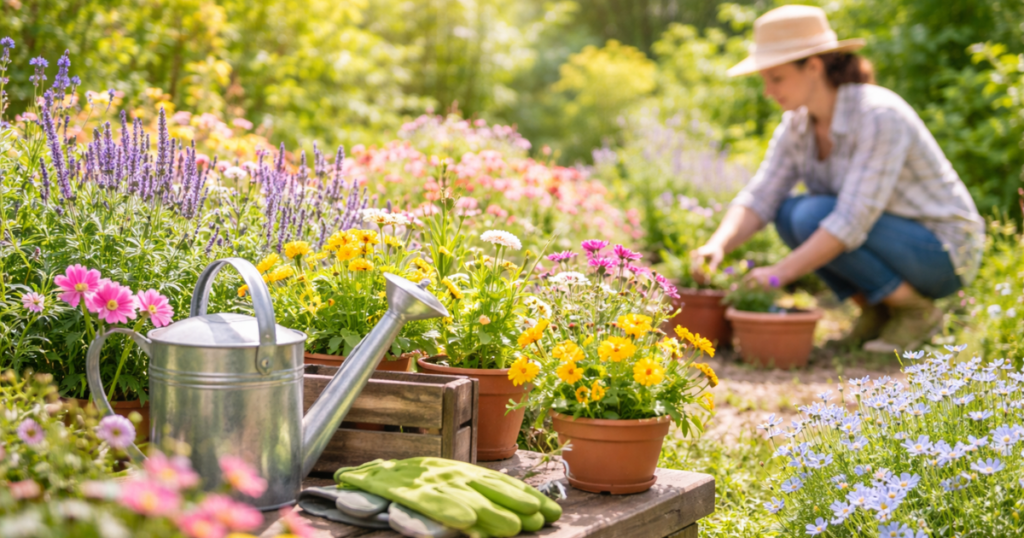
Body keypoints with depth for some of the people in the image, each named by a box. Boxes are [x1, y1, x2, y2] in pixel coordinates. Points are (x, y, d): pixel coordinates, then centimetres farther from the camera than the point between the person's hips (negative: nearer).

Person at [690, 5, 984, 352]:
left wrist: (779, 275, -34)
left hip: (946, 254, -7)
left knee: (813, 217, -26)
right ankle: (876, 312, 1)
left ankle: (918, 311, -10)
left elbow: (853, 221, -32)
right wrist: (718, 246, -28)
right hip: (897, 240, 8)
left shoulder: (879, 116, -28)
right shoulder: (798, 123, -3)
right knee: (788, 213, -11)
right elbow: (759, 198, -9)